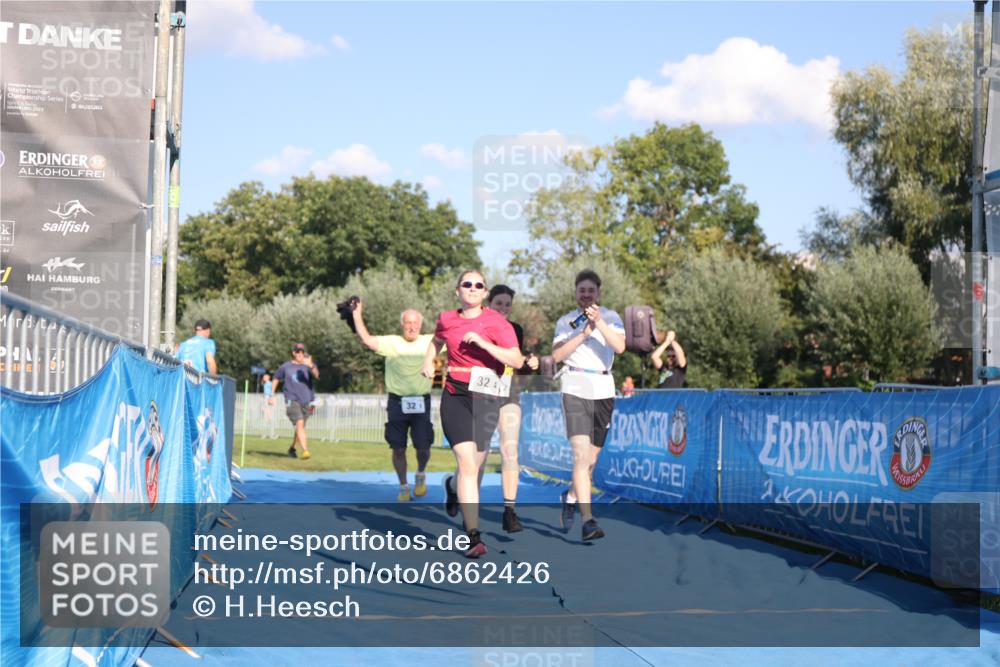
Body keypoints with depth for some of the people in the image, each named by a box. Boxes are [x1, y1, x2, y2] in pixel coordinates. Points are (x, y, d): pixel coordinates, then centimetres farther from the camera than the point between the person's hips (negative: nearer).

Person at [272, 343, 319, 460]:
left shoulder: (308, 366, 5)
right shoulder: (285, 367, 6)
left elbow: (316, 375, -16)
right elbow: (276, 380, 20)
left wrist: (311, 365, -35)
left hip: (306, 402, 3)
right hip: (292, 401, -3)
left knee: (300, 427, 13)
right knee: (299, 423, -21)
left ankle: (292, 448, 35)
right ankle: (305, 450, -30)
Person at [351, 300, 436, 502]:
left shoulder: (430, 342, 5)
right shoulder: (391, 343, 1)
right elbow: (367, 340, -9)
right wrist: (357, 315, -11)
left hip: (421, 403, 0)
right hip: (397, 402, 0)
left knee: (423, 447, -1)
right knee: (398, 448, 4)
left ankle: (421, 474, 32)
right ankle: (403, 487, 21)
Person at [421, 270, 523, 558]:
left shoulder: (496, 322, -4)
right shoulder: (446, 319, 7)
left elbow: (517, 360, -14)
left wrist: (482, 342, -21)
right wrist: (429, 360, 14)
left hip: (486, 398, 0)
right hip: (455, 396, 0)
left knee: (474, 467, 9)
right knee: (467, 463, -14)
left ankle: (452, 486, 48)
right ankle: (474, 536, -13)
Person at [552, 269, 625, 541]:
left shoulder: (610, 317, 8)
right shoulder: (566, 321, 9)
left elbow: (620, 347, -9)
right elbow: (556, 355, -5)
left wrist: (599, 323, -20)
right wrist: (583, 334, -15)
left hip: (603, 390, 2)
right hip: (575, 388, -2)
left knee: (591, 459, 10)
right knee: (581, 454, -17)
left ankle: (570, 497, 38)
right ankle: (587, 520, -22)